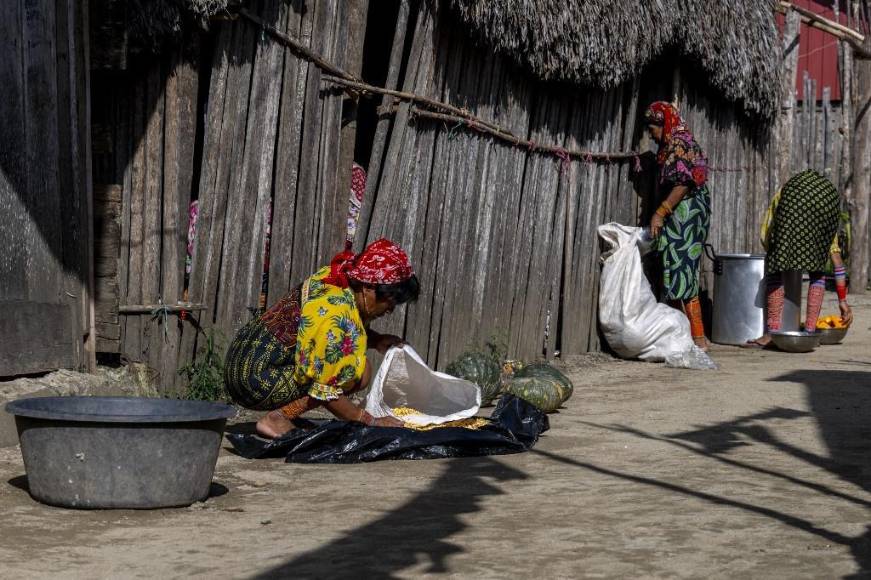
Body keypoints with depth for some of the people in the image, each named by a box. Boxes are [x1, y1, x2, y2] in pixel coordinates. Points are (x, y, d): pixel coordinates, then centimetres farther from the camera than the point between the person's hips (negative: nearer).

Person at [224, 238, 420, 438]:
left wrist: (377, 340, 4)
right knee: (357, 373, -13)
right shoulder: (339, 315, -23)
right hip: (257, 380, -10)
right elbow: (327, 393, -20)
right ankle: (277, 418, -11)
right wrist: (371, 422, -11)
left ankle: (280, 415, 8)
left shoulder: (333, 276, 2)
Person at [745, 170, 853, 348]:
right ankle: (810, 331, 17)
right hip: (828, 195, 3)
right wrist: (842, 301, 50)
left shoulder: (780, 197, 45)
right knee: (817, 268, 21)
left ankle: (773, 332, 2)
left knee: (776, 268, 8)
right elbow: (837, 260, 45)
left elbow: (765, 238, 33)